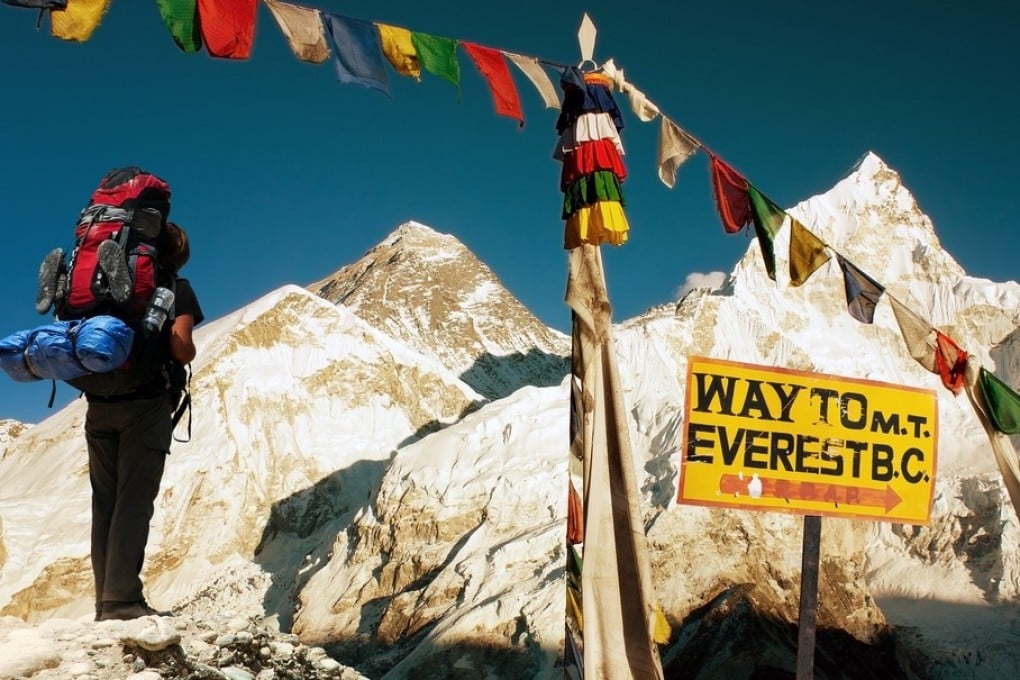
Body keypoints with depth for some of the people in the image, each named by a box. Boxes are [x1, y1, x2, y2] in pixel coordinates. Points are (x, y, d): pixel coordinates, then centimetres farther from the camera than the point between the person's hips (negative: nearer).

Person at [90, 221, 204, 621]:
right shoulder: (177, 289, 3)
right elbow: (180, 348, -10)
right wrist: (189, 354, 10)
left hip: (99, 404, 5)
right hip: (146, 402, -5)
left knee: (105, 502, 7)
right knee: (134, 501, -7)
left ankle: (105, 601, 6)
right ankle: (122, 600, -14)